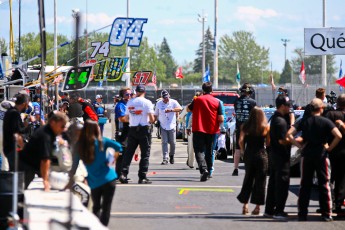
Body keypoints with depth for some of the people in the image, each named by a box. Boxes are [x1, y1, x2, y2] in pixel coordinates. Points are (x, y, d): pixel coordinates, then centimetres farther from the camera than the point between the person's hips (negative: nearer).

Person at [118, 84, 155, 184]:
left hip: (132, 129, 4)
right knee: (145, 153, 1)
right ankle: (142, 177, -2)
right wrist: (150, 121, 10)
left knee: (129, 152, 8)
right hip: (144, 129, -4)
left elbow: (126, 118, 11)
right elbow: (152, 119, -12)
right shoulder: (147, 102, -7)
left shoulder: (130, 102, 6)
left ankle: (123, 174, -2)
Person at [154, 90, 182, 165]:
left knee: (172, 142, 4)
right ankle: (165, 159, -9)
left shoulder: (173, 102, -2)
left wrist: (171, 110, -32)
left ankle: (171, 155, 28)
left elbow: (180, 108, -19)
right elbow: (156, 115, 14)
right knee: (164, 142, -6)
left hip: (172, 126, -1)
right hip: (163, 126, 1)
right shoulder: (159, 104, 6)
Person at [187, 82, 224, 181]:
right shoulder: (217, 102, -2)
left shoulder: (197, 100, -3)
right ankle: (208, 171, 23)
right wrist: (217, 125, 15)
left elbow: (189, 109, 15)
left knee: (199, 150, -5)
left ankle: (204, 169, -27)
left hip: (199, 129, -2)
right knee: (209, 152, 17)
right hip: (212, 131, 2)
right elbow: (221, 119, -5)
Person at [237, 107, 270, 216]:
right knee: (260, 180, 5)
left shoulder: (246, 126, 1)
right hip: (261, 155, -2)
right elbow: (268, 143, -4)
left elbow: (241, 141, -4)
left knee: (248, 179, 14)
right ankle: (257, 206, 3)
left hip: (249, 155, 2)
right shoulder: (266, 127, -3)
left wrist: (244, 151, 9)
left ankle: (245, 205, 12)